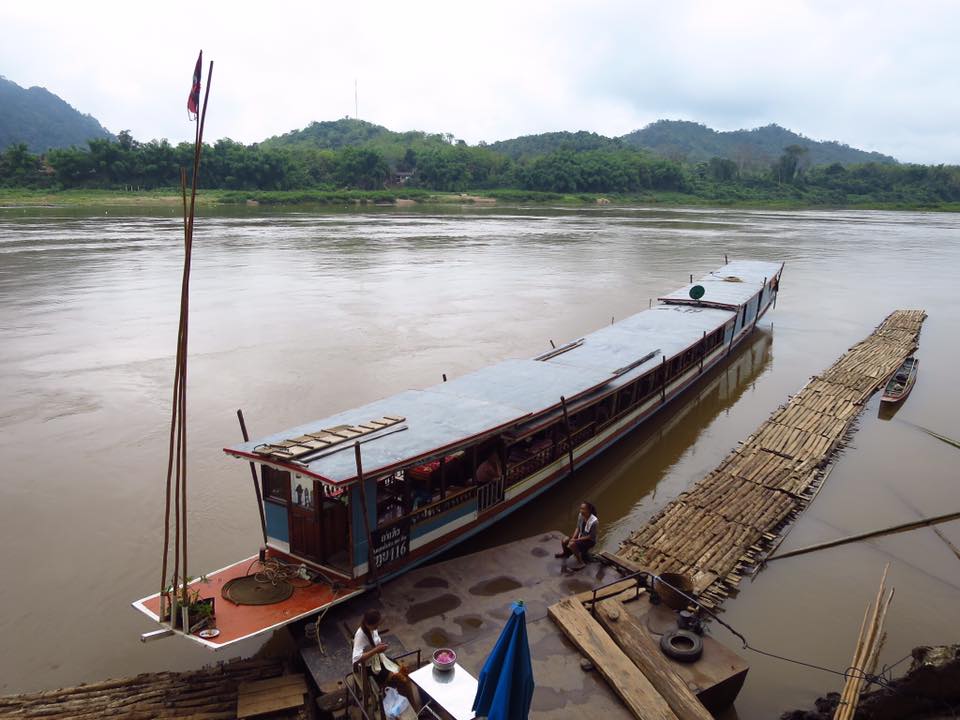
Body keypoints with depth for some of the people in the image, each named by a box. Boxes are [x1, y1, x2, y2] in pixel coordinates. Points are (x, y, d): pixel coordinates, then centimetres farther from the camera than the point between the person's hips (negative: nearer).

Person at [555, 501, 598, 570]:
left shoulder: (594, 521, -32)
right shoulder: (580, 515, -12)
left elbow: (591, 536, -23)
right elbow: (578, 528, 1)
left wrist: (577, 540, -23)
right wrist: (573, 538, -13)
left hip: (590, 540, -7)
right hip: (581, 536, 7)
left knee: (572, 544, -27)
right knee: (564, 541, -5)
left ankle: (581, 563, -8)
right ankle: (566, 553, 31)